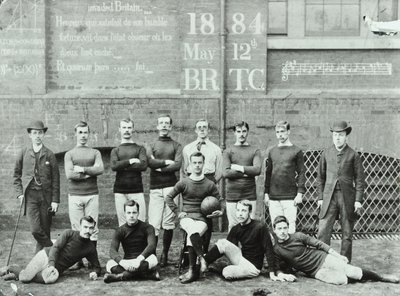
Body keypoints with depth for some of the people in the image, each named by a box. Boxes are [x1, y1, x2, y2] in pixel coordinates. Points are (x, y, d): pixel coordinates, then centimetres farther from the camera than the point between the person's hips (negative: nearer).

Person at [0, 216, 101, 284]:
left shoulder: (90, 248, 2)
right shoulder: (69, 233, -6)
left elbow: (97, 266, 9)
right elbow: (55, 248, -14)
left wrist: (95, 273, -16)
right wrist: (51, 265, -28)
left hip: (58, 268, 3)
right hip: (46, 256, -2)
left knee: (52, 278, -34)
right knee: (25, 278, -23)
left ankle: (17, 274, -10)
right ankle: (11, 268, 14)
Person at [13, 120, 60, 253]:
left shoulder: (49, 155, 3)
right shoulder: (23, 153, 6)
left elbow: (56, 179, 3)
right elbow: (16, 175, 15)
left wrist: (55, 200, -3)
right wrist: (19, 193, 3)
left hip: (46, 196, 0)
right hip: (30, 196, 0)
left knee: (45, 230, 5)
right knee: (35, 229, -15)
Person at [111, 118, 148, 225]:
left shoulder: (140, 148, 10)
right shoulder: (115, 151, 14)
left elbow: (144, 165, -8)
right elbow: (114, 166, -6)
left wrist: (122, 166, -5)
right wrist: (130, 161, -10)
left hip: (137, 190, -1)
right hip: (120, 191, 1)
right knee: (123, 225, 2)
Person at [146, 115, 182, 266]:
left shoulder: (176, 146, 12)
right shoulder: (152, 145, 15)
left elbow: (178, 165, -4)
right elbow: (150, 162, -4)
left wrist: (159, 167, -4)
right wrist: (167, 162, -6)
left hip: (171, 187, 0)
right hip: (155, 187, 0)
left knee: (169, 224, 0)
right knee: (154, 224, -7)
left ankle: (165, 254, 10)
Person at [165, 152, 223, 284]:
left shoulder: (210, 185, 6)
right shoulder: (183, 183, 5)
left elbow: (219, 200, 15)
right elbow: (169, 197, 13)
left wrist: (221, 211, -5)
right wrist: (177, 212, 4)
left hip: (202, 218, 0)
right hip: (186, 217, 0)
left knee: (191, 236, -33)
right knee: (193, 232, -37)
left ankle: (192, 271, -27)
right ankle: (202, 259, -31)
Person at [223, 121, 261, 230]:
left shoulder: (255, 151, 9)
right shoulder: (228, 151, 8)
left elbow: (257, 169, -7)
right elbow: (225, 173, -6)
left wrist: (238, 168, -6)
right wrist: (247, 172, -6)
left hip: (250, 196, 0)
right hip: (232, 196, 0)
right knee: (233, 227, 0)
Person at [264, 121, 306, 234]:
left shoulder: (296, 151, 2)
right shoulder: (272, 151, 13)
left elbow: (301, 173, -1)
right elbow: (268, 173, 15)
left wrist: (300, 193, -9)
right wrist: (266, 193, 9)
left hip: (290, 196, -3)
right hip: (273, 197, 4)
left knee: (290, 227, -4)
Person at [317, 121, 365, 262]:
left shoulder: (353, 155, 1)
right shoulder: (326, 154, 6)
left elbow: (360, 179, 1)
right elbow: (320, 177, 11)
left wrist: (358, 200, -5)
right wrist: (320, 197, 6)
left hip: (347, 197, -1)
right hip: (329, 197, 1)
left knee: (347, 234, 7)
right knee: (323, 231, -6)